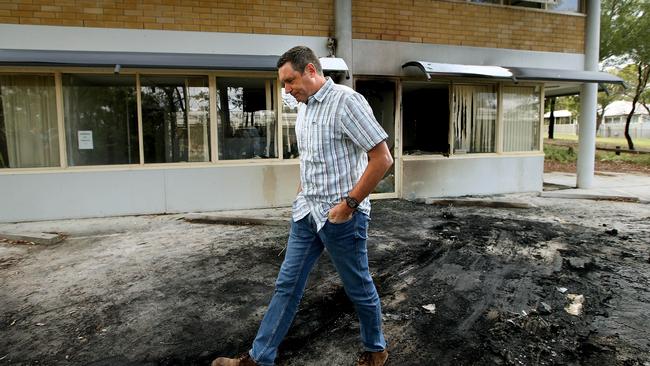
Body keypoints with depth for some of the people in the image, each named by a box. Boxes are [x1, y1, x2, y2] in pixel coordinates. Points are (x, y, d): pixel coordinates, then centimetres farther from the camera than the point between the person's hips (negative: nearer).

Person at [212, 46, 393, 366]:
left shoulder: (346, 101, -15)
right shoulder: (303, 108, 11)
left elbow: (382, 158, -19)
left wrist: (349, 204, -18)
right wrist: (303, 193, 16)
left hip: (341, 216, -7)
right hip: (306, 213, 8)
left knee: (359, 288, 10)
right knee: (287, 285, 11)